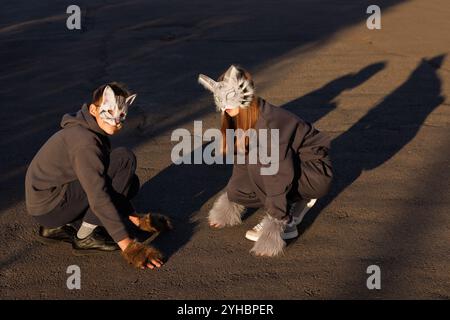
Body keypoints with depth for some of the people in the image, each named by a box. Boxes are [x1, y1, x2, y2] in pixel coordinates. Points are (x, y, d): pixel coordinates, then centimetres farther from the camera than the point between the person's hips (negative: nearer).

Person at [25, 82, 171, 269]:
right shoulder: (85, 142, -21)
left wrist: (136, 219, 17)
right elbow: (99, 199, -28)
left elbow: (108, 183, 18)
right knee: (125, 159, -17)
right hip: (48, 206, -10)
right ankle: (86, 237, -11)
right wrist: (127, 246, -28)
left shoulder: (96, 133, 10)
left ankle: (57, 228, 10)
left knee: (129, 183, 11)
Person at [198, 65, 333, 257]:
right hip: (292, 168, 9)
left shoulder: (269, 122, -29)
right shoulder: (241, 120, -2)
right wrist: (229, 205, 15)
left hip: (316, 173, -9)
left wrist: (275, 225, -33)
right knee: (238, 192, -5)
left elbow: (279, 175, -33)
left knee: (257, 167, -29)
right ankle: (298, 202, 8)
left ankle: (287, 221, -14)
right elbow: (241, 163, 7)